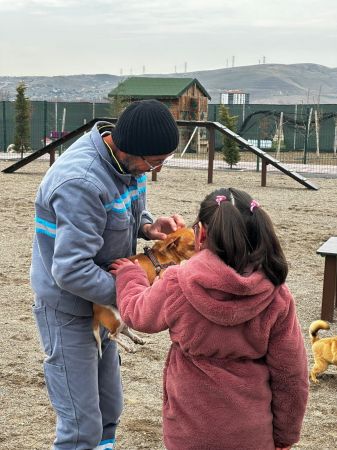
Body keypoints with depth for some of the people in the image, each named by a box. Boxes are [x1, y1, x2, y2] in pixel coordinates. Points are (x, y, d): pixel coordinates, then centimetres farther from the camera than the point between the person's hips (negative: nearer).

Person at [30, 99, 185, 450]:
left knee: (109, 409, 20)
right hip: (68, 310, -8)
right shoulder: (81, 181, -32)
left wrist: (148, 227, -9)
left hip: (99, 303, 8)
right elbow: (72, 271, -33)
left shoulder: (126, 157, -5)